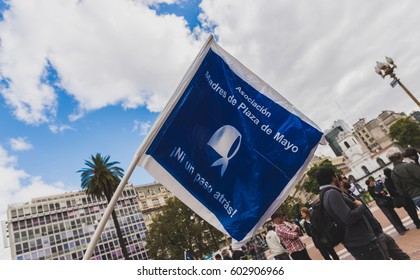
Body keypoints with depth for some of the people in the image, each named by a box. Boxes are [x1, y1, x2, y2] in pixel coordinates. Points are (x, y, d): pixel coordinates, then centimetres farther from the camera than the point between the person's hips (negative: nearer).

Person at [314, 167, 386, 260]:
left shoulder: (326, 195, 11)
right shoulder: (332, 193, -20)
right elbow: (349, 218, -28)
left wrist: (354, 205, 7)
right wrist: (360, 206, -10)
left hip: (357, 242, 10)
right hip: (362, 243, -10)